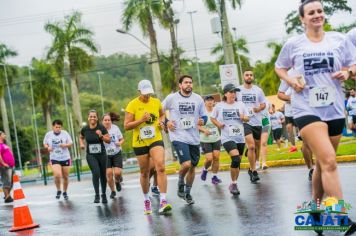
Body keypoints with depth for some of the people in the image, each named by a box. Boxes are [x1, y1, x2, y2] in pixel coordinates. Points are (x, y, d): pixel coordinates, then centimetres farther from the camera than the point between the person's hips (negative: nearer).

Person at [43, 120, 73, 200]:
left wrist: (65, 145, -20)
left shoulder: (65, 133, -4)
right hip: (54, 159, -1)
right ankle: (58, 190, 6)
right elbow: (45, 144, 13)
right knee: (57, 175, -20)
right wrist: (47, 147, -9)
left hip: (65, 158, 1)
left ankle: (65, 192, 31)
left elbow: (71, 143, 0)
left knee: (65, 177, 8)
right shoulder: (48, 134, -1)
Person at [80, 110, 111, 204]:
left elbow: (108, 140, -8)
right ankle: (97, 195, -10)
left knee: (103, 175, 9)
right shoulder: (85, 129, -5)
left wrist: (101, 136, -24)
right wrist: (81, 144, -3)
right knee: (96, 173, -19)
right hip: (90, 155, 0)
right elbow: (81, 137, 16)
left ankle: (104, 195, 28)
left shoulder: (101, 128, -10)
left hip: (102, 154, 1)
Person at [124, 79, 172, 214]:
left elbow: (162, 114, 23)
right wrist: (141, 120, -22)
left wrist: (162, 122, 1)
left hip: (156, 140, 1)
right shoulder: (132, 105, -8)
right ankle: (146, 200, 33)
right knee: (144, 173, 10)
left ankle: (163, 201, -22)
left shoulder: (156, 102, 2)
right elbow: (126, 126, -10)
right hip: (140, 143, -1)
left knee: (161, 168, -19)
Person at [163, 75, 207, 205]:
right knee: (186, 164, -20)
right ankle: (181, 183, 10)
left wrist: (203, 121, -9)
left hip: (194, 138, 4)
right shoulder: (171, 98, -2)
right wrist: (166, 122, -3)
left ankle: (187, 193, 28)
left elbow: (204, 115, 13)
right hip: (178, 137, -4)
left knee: (192, 166, 10)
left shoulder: (198, 99, 5)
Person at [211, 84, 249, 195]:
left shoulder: (240, 104, 5)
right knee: (236, 159, -22)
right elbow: (212, 118, 11)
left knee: (238, 162, 10)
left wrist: (243, 117, -12)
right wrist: (218, 124, -7)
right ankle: (233, 184, -7)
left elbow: (247, 118, 10)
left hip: (240, 137, 4)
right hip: (227, 138, -4)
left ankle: (234, 184, 27)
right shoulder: (219, 106, -1)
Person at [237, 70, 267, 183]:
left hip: (257, 122, 4)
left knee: (257, 147, 12)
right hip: (245, 121, -4)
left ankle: (252, 168, 32)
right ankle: (253, 171, -10)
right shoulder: (238, 90, 0)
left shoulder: (258, 90, 6)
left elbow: (263, 104, 11)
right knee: (251, 146, -18)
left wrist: (259, 108, -10)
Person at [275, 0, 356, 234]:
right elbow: (279, 67, 15)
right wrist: (291, 80, -5)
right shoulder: (293, 44, 1)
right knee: (329, 162, -18)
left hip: (334, 110, 4)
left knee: (323, 162, 16)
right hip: (307, 109, -3)